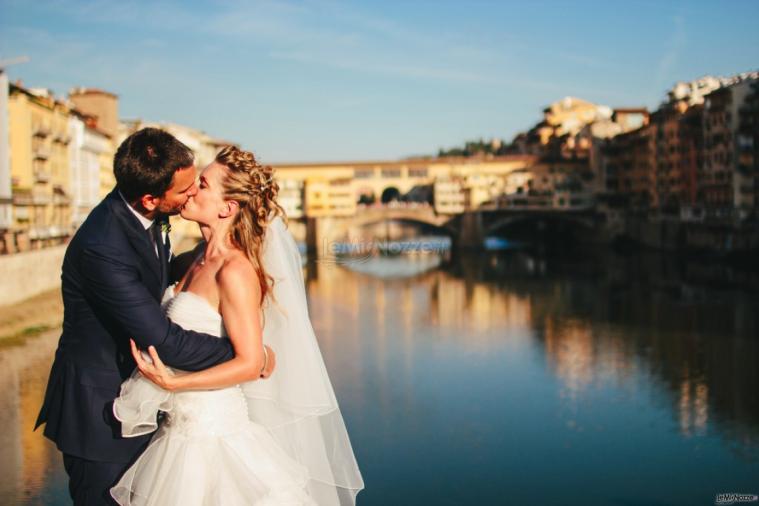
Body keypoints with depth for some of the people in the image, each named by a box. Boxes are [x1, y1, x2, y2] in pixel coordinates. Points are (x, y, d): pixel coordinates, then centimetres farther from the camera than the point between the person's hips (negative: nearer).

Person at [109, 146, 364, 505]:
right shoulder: (201, 259, 5)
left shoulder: (235, 270, -20)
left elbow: (250, 364, -22)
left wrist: (172, 383, -25)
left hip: (212, 430, -8)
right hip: (184, 425, 8)